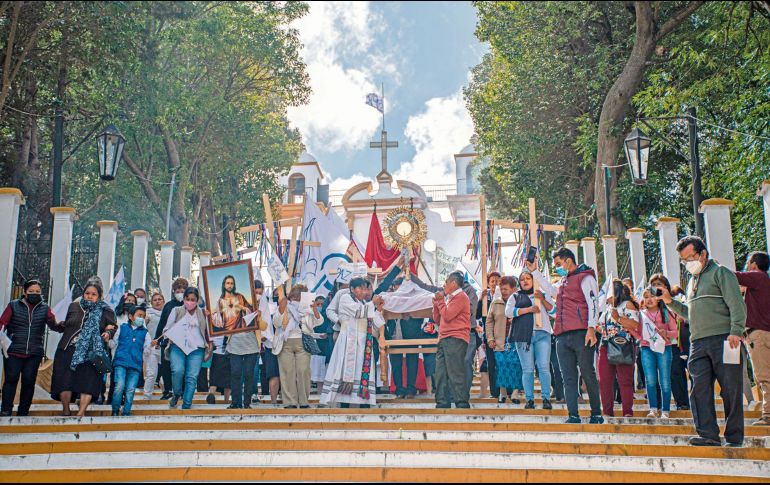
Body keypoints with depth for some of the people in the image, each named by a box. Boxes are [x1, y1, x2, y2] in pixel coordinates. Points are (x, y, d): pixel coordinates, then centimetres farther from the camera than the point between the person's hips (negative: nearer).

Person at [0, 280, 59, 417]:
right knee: (11, 379, -8)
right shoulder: (14, 306, 6)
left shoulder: (44, 308, 10)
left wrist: (56, 324, -25)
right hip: (13, 351, -1)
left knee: (29, 382, 1)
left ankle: (22, 413, 10)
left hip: (34, 354, 2)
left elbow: (53, 325, -2)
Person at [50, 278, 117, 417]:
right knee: (65, 380, -4)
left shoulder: (106, 312, 6)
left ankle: (81, 413, -5)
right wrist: (57, 325, -2)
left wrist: (108, 333, -14)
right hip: (68, 350, 2)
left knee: (88, 381, -11)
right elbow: (65, 326, 18)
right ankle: (65, 412, 11)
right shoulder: (74, 306, 14)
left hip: (91, 353, -2)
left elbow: (113, 327, 7)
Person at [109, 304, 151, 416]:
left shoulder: (145, 332, 13)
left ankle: (126, 413, 10)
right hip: (120, 362, -1)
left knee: (130, 390, -1)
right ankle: (115, 410, 1)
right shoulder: (122, 328, 13)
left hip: (135, 365, 2)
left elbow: (146, 349, 8)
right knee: (120, 386, -16)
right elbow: (114, 344, 18)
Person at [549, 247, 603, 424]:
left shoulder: (585, 277, 4)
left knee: (588, 375, -5)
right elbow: (550, 290, 48)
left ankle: (596, 414, 4)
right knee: (568, 378, 0)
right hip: (562, 336, 7)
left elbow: (592, 303, -7)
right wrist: (534, 271, 44)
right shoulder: (563, 282, 27)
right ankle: (573, 416, -1)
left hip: (581, 334, -7)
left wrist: (591, 328, -19)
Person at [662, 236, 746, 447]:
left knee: (731, 390, -3)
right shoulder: (693, 281, 25)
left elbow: (736, 304, -7)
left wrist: (736, 331, -20)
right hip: (698, 343, 7)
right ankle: (708, 435, -7)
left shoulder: (720, 273, 3)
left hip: (723, 340, -6)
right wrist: (670, 302, 14)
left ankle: (734, 437, 4)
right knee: (699, 388, -6)